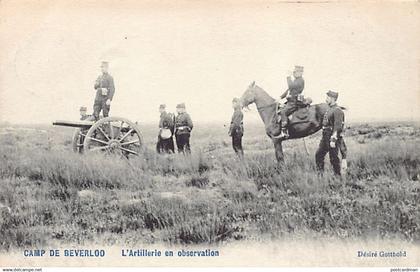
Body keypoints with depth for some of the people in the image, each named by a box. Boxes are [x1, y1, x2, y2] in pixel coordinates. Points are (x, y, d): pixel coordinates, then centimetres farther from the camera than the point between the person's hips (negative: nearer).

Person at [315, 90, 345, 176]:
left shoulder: (337, 111, -15)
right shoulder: (329, 109, 15)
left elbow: (337, 127, -21)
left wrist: (333, 140, -24)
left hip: (332, 138, -9)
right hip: (325, 137, 9)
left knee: (334, 158, -2)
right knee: (318, 155, 9)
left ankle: (338, 176, 9)